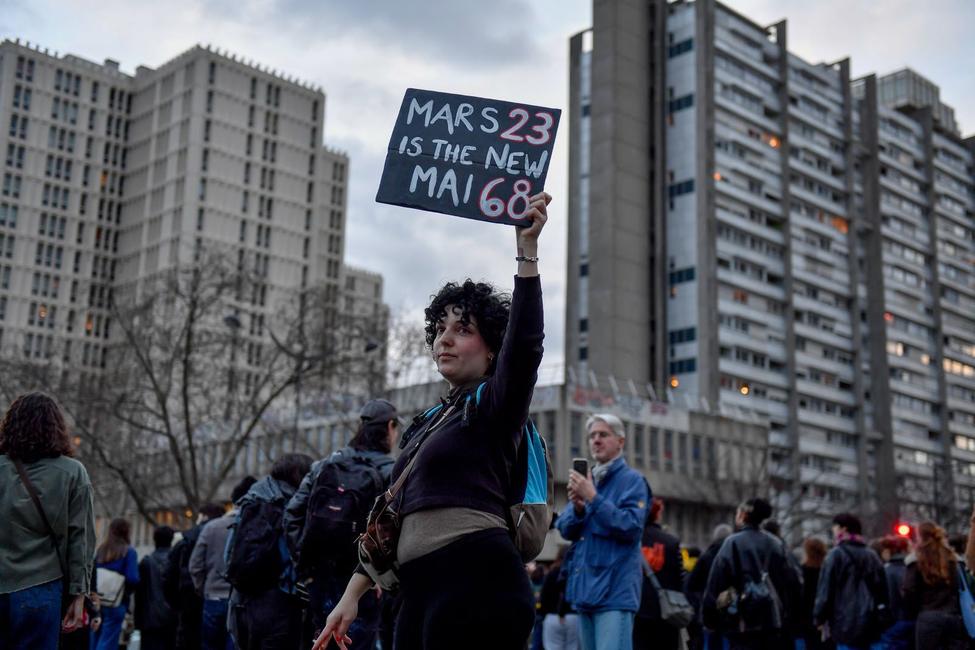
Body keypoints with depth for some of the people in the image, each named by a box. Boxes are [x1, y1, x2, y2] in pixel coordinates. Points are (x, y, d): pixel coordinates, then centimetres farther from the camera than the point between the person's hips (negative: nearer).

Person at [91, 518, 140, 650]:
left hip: (96, 603, 5)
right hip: (116, 605, -5)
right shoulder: (129, 552, -9)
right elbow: (133, 579, -15)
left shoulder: (100, 550, 6)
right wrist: (127, 591, 5)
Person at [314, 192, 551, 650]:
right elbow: (398, 517, 24)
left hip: (477, 584, -8)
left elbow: (525, 343, -19)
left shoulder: (494, 406, 1)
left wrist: (527, 248, -25)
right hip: (422, 592, 8)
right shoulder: (430, 424, 23)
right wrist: (352, 595, 22)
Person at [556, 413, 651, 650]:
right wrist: (577, 508, -9)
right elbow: (565, 530, 12)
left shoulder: (632, 480, -3)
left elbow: (631, 527, -15)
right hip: (585, 588, 7)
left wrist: (593, 498, -18)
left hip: (614, 589, -7)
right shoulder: (586, 480, 16)